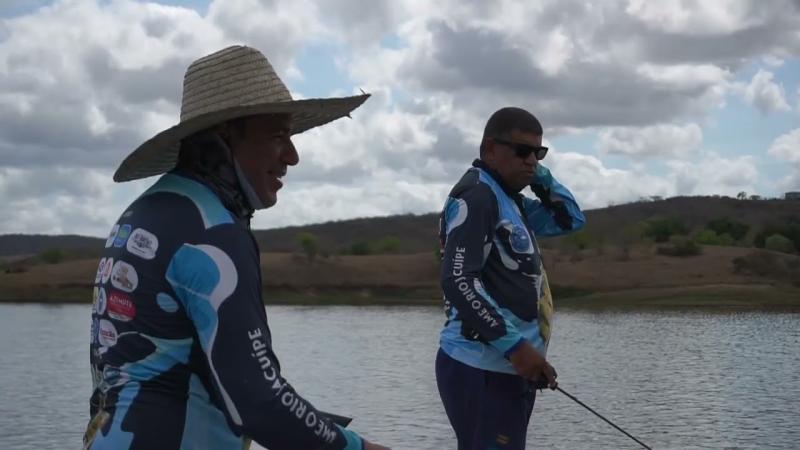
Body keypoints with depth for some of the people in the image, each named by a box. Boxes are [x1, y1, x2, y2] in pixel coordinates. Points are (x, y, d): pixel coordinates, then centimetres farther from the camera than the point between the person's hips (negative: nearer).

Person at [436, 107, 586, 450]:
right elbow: (459, 282, -21)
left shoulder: (509, 200, 19)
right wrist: (515, 346, -24)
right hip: (482, 369, -10)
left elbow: (570, 219, 29)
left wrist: (539, 174, 15)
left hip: (507, 367, 10)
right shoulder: (476, 195, -11)